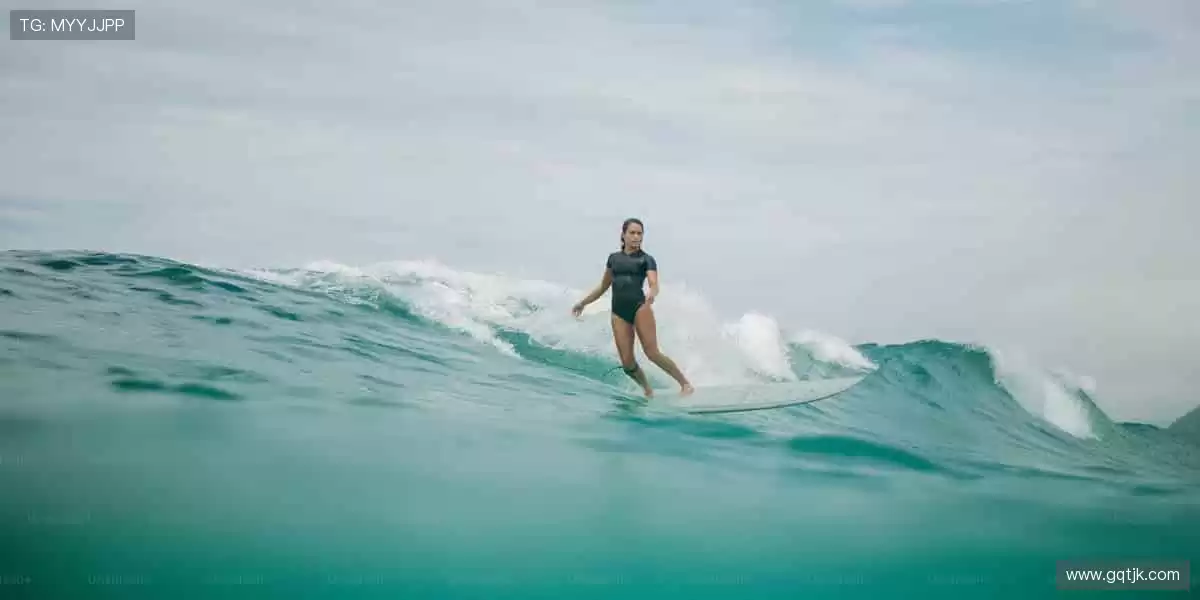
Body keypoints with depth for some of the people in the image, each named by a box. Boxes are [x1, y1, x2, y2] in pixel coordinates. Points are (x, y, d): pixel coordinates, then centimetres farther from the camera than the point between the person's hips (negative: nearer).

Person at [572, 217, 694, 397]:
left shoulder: (646, 259, 5)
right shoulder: (613, 258, 17)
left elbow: (654, 284, -10)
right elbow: (603, 286, 29)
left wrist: (651, 295, -34)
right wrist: (583, 303, 34)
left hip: (639, 307, -4)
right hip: (618, 312, 4)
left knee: (652, 353, -14)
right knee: (627, 363, -5)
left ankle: (685, 383, -3)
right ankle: (648, 391, 14)